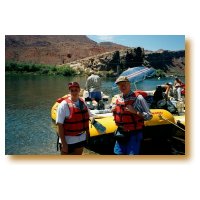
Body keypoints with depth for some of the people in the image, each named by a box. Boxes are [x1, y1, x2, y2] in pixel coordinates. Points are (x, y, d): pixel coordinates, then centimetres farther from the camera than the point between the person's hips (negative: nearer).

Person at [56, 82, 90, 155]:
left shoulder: (83, 103, 1)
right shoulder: (64, 105, -16)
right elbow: (60, 125, -18)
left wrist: (87, 133, 11)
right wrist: (63, 143, -20)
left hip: (81, 139, 6)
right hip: (68, 140, -5)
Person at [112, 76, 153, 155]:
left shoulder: (138, 98, -11)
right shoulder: (118, 99, 7)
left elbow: (149, 116, -9)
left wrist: (135, 111, -22)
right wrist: (114, 111, 0)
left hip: (134, 133, -6)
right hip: (121, 133, 6)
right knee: (118, 153, 15)